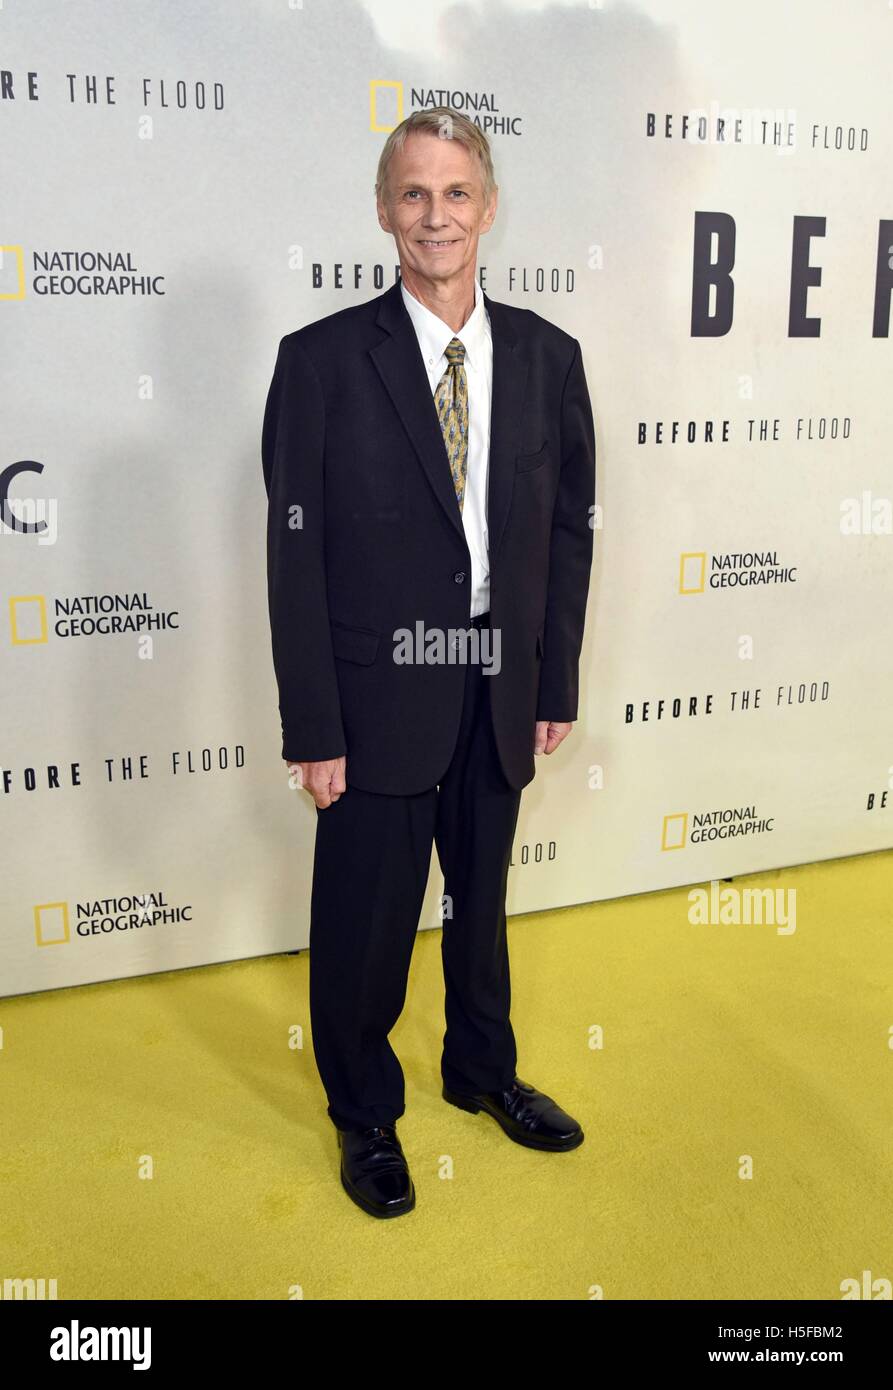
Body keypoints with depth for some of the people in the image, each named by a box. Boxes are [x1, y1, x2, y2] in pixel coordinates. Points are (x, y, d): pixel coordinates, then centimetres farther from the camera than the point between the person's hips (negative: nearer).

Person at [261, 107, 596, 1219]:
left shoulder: (546, 356, 1)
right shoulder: (322, 361, -9)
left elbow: (569, 528, 6)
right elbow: (295, 555, -10)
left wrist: (556, 683, 5)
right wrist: (313, 729, -12)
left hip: (499, 693, 4)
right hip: (381, 697, -3)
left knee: (482, 897, 22)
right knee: (364, 920, 9)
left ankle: (483, 1072, 47)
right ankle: (366, 1115, 36)